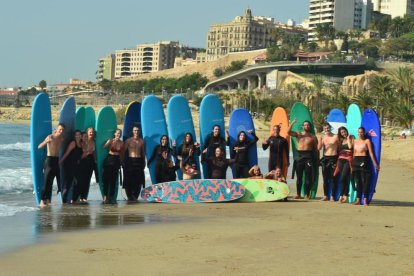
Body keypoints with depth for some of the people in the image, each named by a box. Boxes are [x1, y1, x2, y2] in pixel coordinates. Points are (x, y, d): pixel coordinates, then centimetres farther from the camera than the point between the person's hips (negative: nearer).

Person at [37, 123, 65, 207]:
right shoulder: (50, 137, -9)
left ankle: (48, 200, 13)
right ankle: (42, 200, -10)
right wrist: (46, 142, -36)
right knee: (47, 181, -11)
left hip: (57, 160, 7)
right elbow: (39, 147, -19)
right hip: (50, 160, -7)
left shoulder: (61, 139, 10)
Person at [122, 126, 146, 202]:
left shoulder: (141, 141, 9)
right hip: (130, 161, -2)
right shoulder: (128, 141, 0)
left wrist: (144, 162, 13)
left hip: (139, 161, 2)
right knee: (128, 180, -6)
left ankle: (135, 196, 9)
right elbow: (123, 151, 1)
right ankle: (130, 196, 3)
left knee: (138, 181, 0)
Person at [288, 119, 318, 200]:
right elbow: (288, 131, -4)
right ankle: (298, 194, 9)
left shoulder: (313, 137, 6)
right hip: (299, 155, 2)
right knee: (299, 176, 5)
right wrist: (292, 123, -13)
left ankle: (307, 194, 1)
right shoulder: (298, 134, 9)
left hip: (308, 156, -2)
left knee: (308, 176, -4)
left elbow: (316, 148, 6)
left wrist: (317, 159, -1)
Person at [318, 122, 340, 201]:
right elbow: (319, 148, 0)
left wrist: (338, 159, -4)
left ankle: (332, 196, 0)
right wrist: (320, 139, -13)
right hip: (325, 158, 3)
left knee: (333, 178, -3)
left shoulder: (336, 137, 0)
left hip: (333, 158, -3)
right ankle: (325, 195, 9)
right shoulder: (323, 137, 8)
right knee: (325, 178, 4)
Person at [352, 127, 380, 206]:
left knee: (365, 181, -9)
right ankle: (358, 199, 7)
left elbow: (371, 153, -3)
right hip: (356, 161, 4)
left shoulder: (367, 141, 2)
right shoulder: (355, 141, 15)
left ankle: (365, 200, -8)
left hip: (364, 161, -4)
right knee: (358, 181, 5)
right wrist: (352, 163, 16)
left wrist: (375, 163, -8)